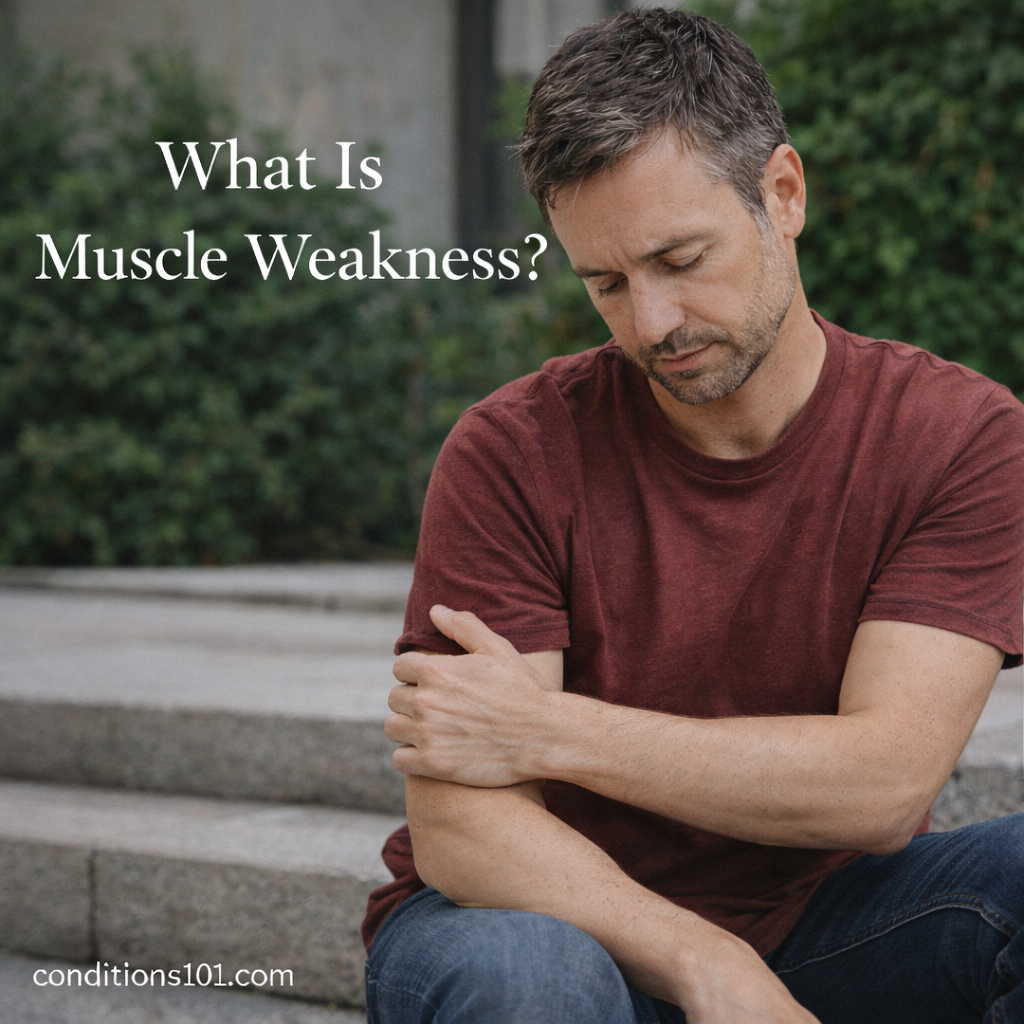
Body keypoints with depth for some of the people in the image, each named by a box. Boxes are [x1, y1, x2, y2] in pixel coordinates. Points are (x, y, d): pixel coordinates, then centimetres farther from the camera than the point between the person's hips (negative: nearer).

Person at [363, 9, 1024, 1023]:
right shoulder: (514, 454, -14)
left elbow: (885, 785, -19)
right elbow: (461, 826, -20)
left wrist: (546, 732, -20)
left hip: (800, 918, 2)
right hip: (549, 914, -2)